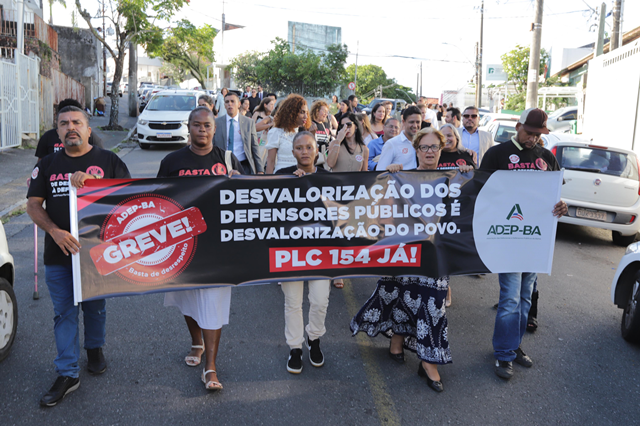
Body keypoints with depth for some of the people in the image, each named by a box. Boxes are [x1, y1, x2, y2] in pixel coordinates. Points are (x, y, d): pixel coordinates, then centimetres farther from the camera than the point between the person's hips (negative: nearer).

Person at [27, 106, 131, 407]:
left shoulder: (108, 161, 1)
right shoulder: (48, 164, 8)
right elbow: (33, 204, 3)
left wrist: (89, 182, -20)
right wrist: (55, 231, -15)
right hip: (58, 253, 1)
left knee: (95, 307, 15)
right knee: (64, 312, 5)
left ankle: (95, 349, 40)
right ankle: (67, 375, 12)